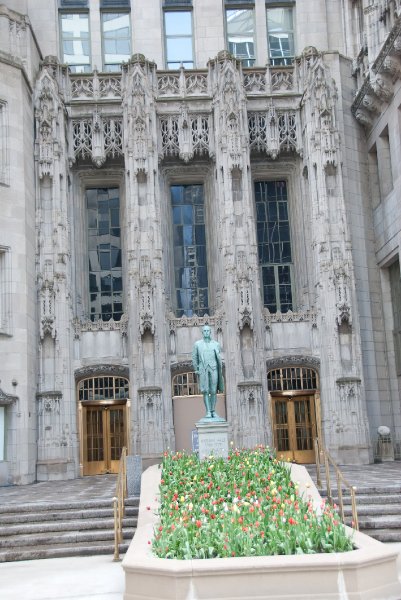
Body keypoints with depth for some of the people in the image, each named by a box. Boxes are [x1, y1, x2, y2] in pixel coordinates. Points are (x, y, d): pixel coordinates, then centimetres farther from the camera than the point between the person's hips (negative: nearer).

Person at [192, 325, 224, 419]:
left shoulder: (216, 344, 10)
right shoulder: (197, 344, 9)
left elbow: (219, 358, 10)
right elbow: (194, 357, 11)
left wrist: (220, 371, 1)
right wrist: (196, 370, 3)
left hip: (213, 369, 1)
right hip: (203, 369, -1)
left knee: (214, 391, -2)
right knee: (205, 391, -5)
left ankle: (213, 411, 4)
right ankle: (208, 412, -5)